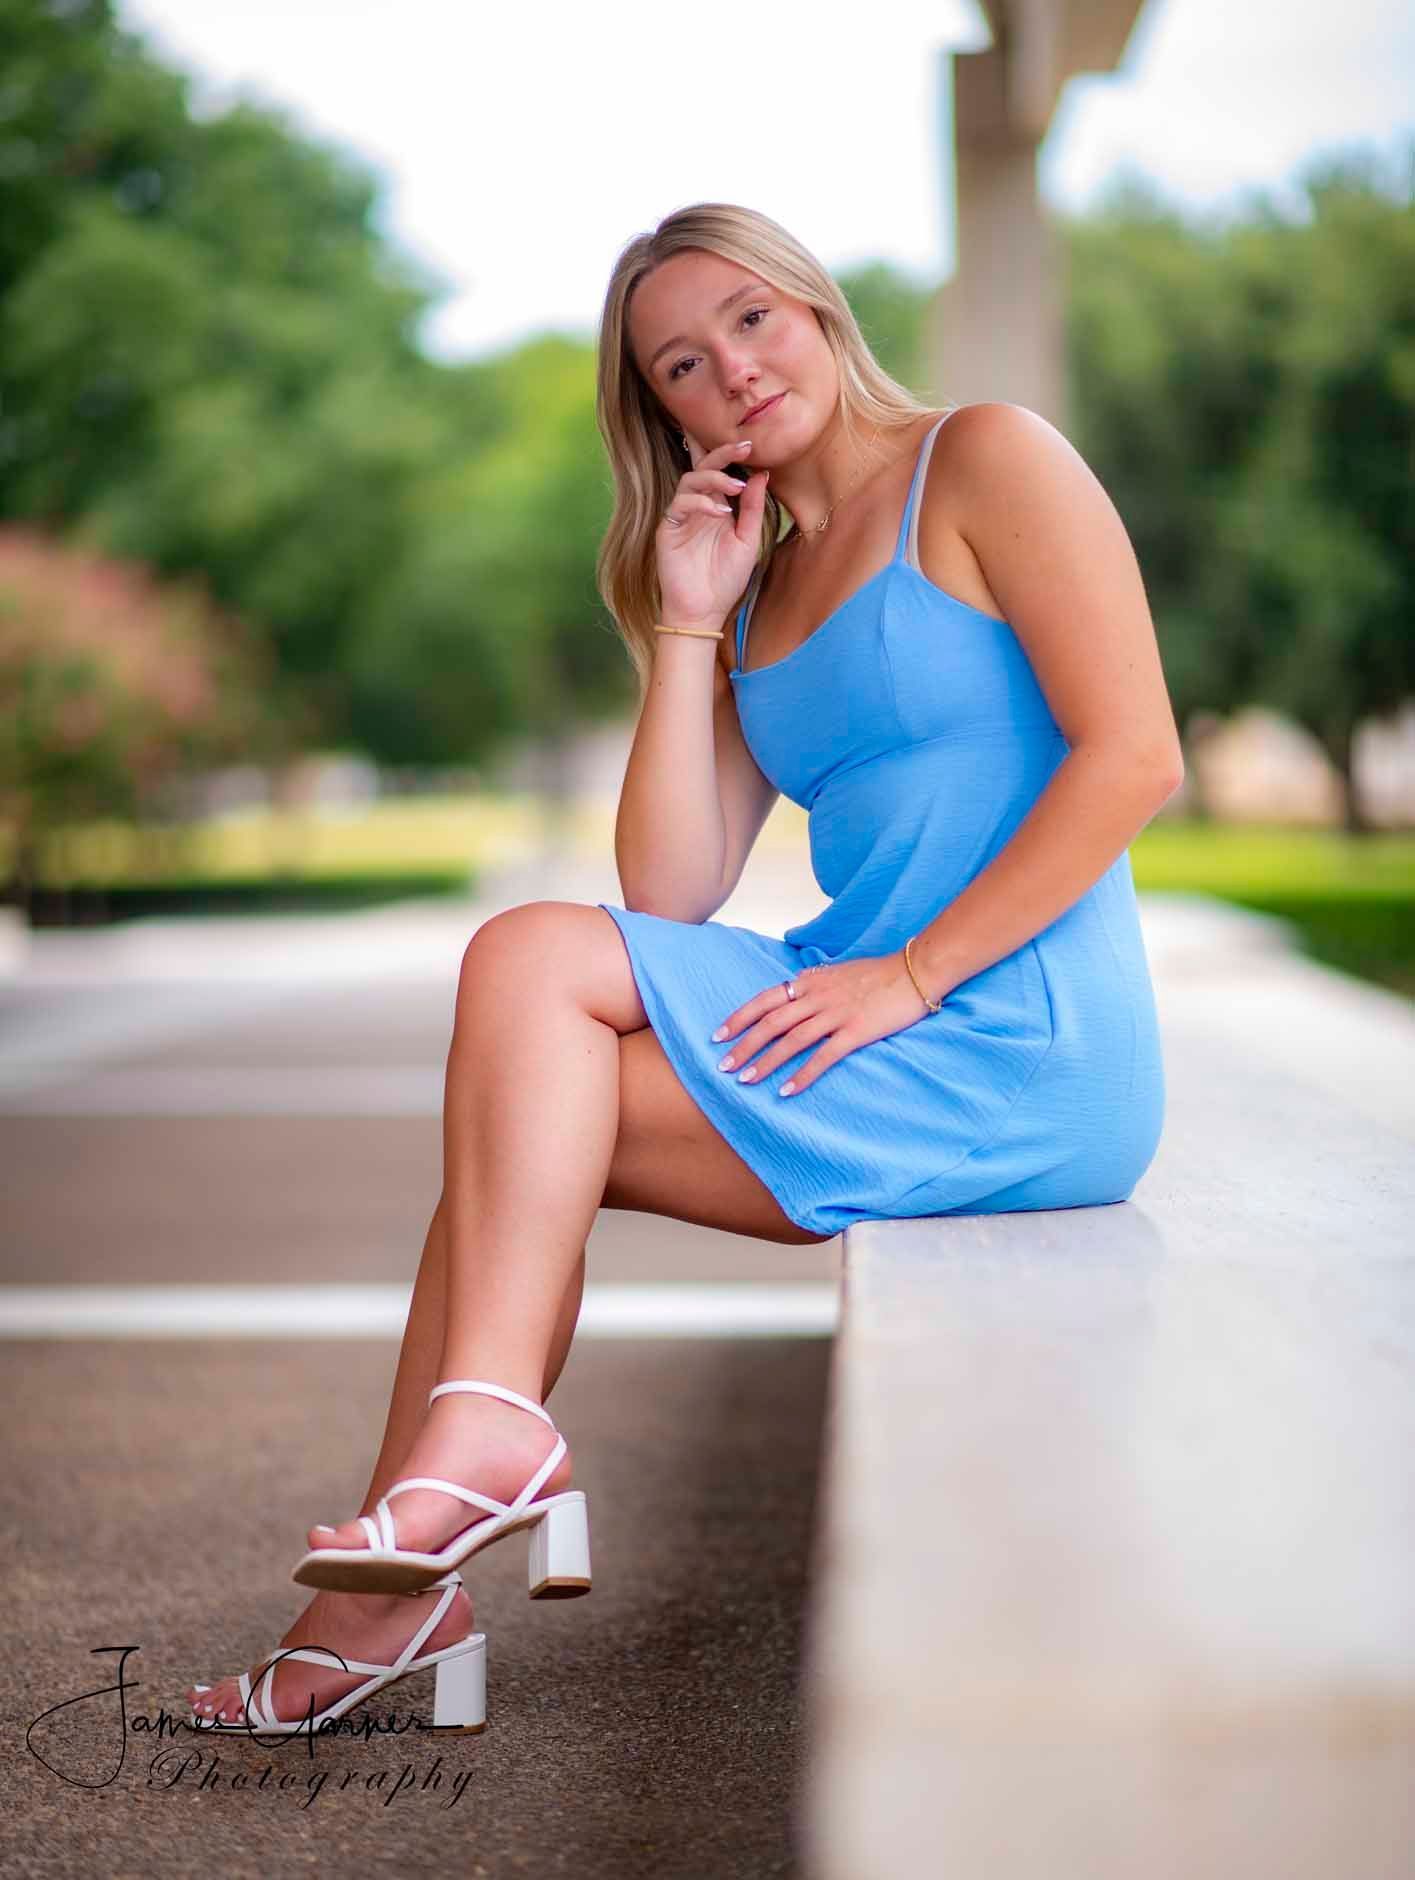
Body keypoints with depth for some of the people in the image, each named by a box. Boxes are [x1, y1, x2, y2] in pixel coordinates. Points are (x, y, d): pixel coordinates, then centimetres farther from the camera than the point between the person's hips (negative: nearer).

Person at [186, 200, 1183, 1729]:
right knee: (516, 1151, -4)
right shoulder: (758, 592, 20)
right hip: (889, 1055, 7)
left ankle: (484, 1424, -22)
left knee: (533, 957, -16)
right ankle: (401, 1577, -4)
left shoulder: (987, 460, -1)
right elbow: (670, 894, 8)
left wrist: (909, 973, -18)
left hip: (1023, 1053, -7)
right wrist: (686, 625, 4)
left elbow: (1134, 757, -13)